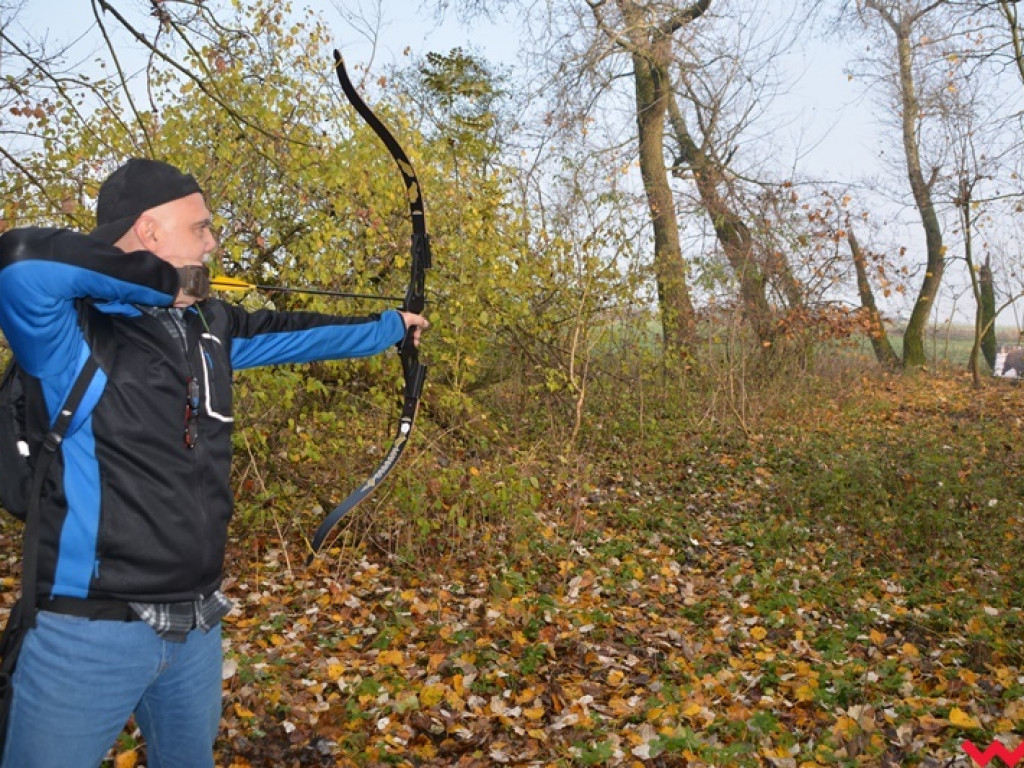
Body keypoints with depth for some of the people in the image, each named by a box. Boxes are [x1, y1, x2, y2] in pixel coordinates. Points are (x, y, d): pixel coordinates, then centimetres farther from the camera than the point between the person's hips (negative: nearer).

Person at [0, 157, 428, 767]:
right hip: (90, 631, -7)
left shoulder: (211, 326, 6)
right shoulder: (70, 327, -16)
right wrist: (159, 278, -23)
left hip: (198, 622, 7)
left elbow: (299, 332, 20)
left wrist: (391, 325, 31)